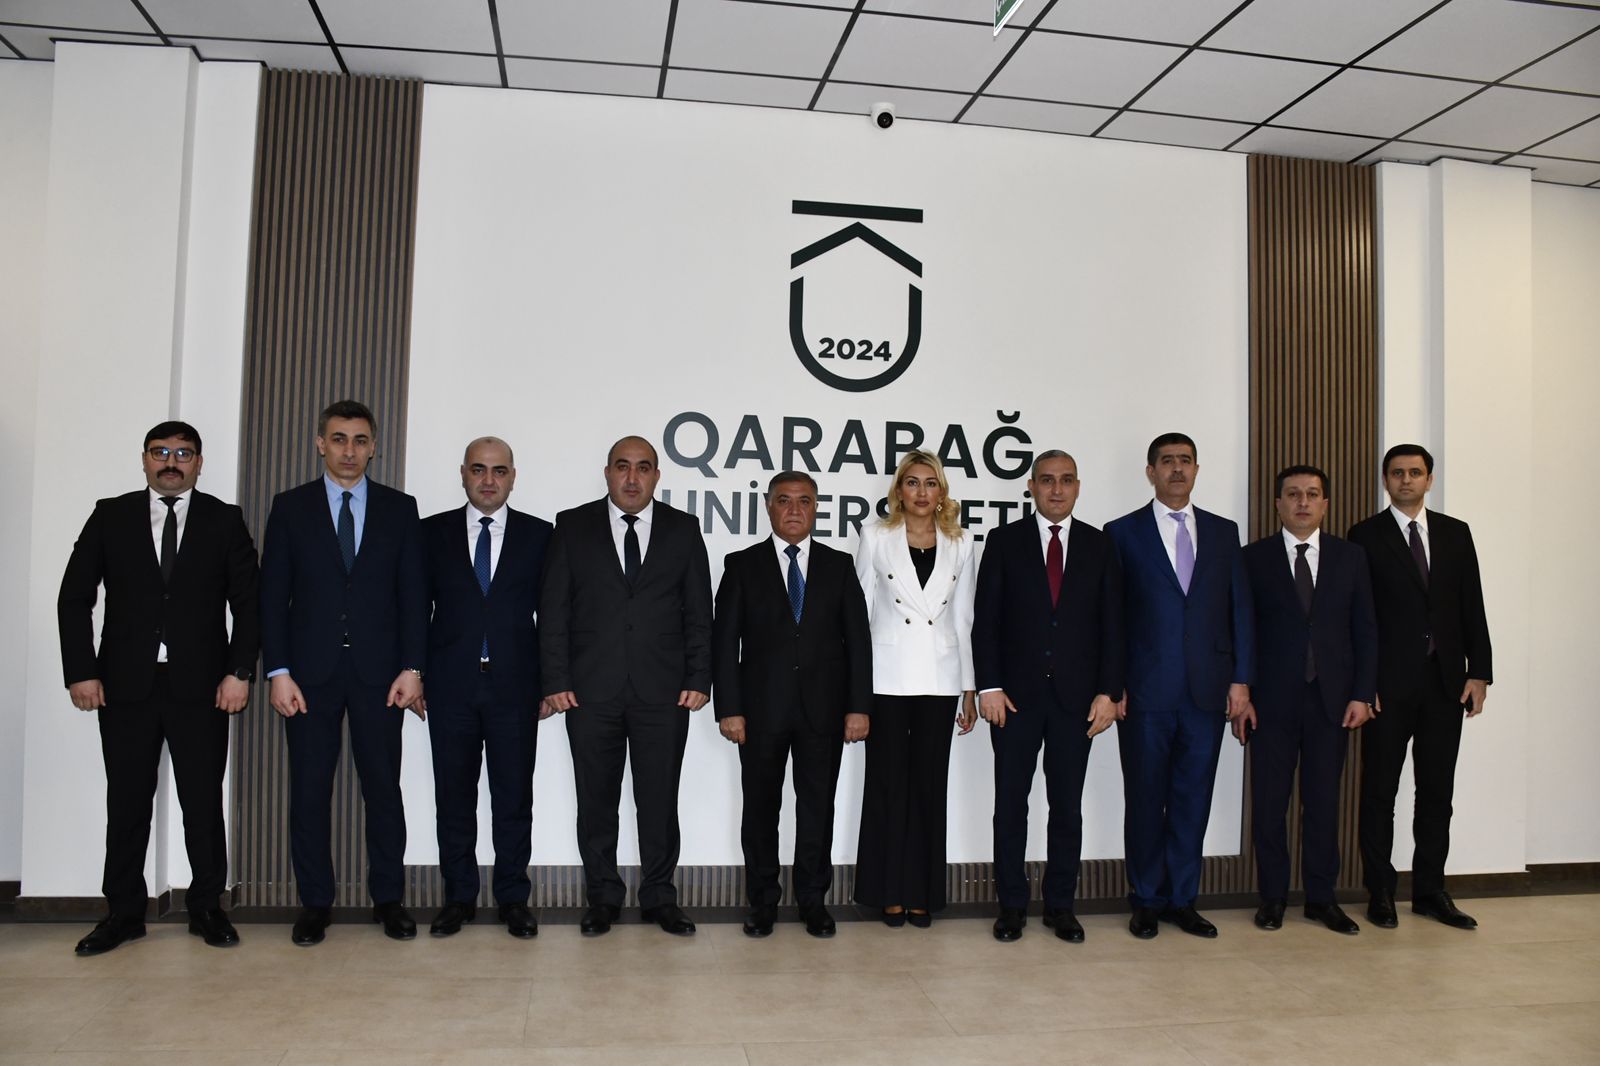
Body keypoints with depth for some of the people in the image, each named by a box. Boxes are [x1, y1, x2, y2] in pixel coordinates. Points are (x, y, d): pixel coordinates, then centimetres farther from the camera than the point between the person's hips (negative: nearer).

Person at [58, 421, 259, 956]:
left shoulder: (225, 520, 5)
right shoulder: (110, 516, 7)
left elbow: (248, 602, 2)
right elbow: (74, 597, 6)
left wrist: (239, 672, -6)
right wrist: (81, 671, -2)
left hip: (201, 685, -1)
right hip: (125, 684, 1)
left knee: (203, 800, 4)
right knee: (127, 801, 8)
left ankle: (206, 908, 17)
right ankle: (124, 913, 20)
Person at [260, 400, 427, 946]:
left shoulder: (399, 508, 7)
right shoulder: (290, 507, 6)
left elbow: (413, 592, 4)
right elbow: (273, 595, 3)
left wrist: (412, 667, -4)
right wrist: (278, 671, -5)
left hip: (378, 673, 0)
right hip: (311, 671, 0)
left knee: (383, 786, 5)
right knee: (309, 789, 5)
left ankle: (388, 897, 17)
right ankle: (315, 902, 18)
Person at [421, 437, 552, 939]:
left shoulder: (538, 535, 5)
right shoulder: (433, 532, 7)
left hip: (515, 685, -1)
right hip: (450, 686, 1)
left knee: (514, 796, 5)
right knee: (453, 795, 8)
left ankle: (513, 897, 17)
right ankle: (459, 896, 21)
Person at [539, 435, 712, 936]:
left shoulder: (683, 529, 7)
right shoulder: (572, 527, 6)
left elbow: (699, 612, 6)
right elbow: (553, 609, 3)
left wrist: (698, 679, -2)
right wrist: (556, 680, -4)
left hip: (664, 690, 0)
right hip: (591, 689, 0)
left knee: (660, 800, 6)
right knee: (596, 800, 8)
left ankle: (660, 897, 19)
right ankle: (603, 898, 22)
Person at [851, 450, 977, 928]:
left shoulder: (959, 544, 6)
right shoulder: (876, 536, 1)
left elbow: (962, 619, 9)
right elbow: (858, 610, 1)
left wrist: (970, 688, 8)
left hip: (939, 680, 2)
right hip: (886, 678, -2)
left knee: (930, 786, 6)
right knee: (887, 784, 4)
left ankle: (922, 892, 18)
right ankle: (890, 891, 16)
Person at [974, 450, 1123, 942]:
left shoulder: (1098, 545, 7)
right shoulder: (1005, 541, 2)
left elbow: (1111, 624, 5)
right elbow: (986, 619, -1)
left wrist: (1108, 692, -3)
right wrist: (989, 686, -8)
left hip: (1077, 694, 1)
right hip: (1016, 693, -1)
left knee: (1068, 805, 8)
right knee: (1011, 803, 5)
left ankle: (1061, 904, 19)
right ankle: (1012, 904, 16)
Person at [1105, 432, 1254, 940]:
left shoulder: (1223, 532, 11)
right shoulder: (1123, 532, 2)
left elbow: (1239, 608, 9)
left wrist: (1240, 679, 2)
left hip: (1207, 690, 3)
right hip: (1147, 690, -2)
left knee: (1193, 798, 9)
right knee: (1145, 799, 6)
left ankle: (1182, 899, 21)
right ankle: (1147, 902, 18)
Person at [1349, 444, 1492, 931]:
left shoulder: (1455, 533, 10)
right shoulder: (1365, 535, -1)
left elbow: (1472, 607, 8)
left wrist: (1479, 672, 1)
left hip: (1445, 681, 4)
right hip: (1389, 683, -3)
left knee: (1437, 790, 9)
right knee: (1380, 790, 4)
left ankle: (1430, 890, 20)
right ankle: (1380, 891, 14)